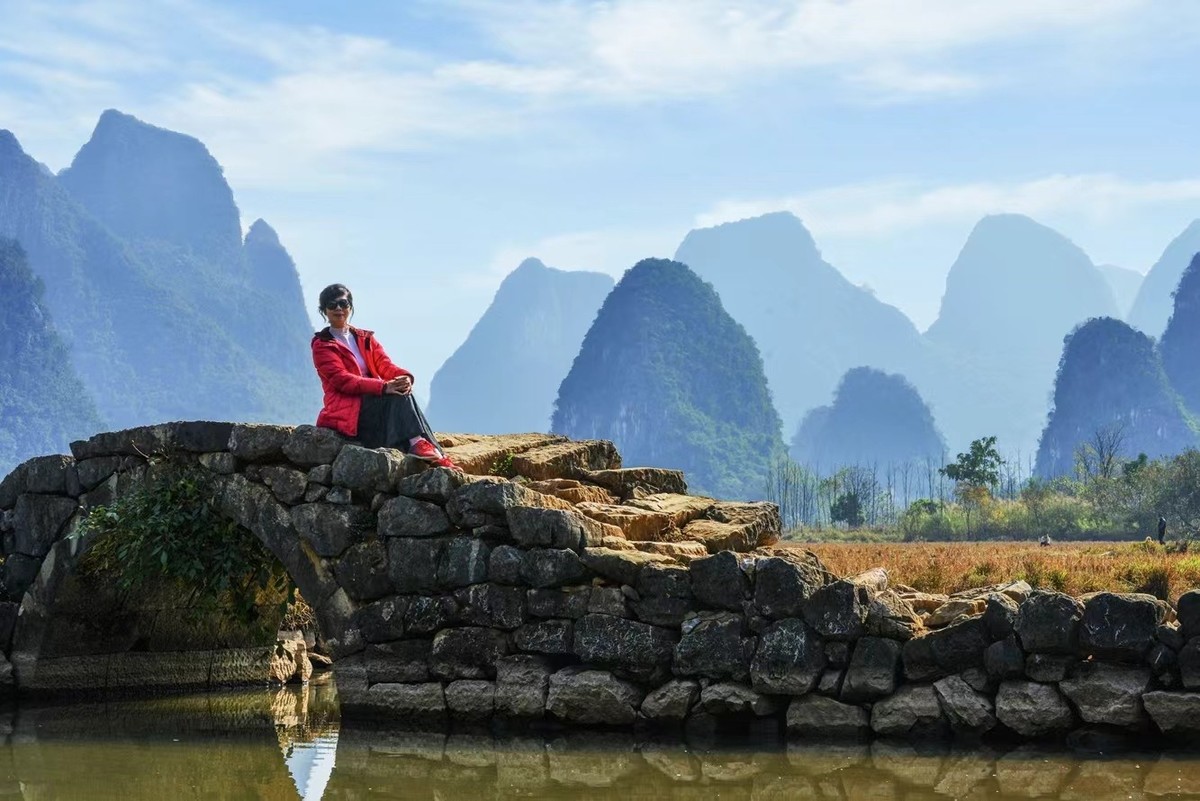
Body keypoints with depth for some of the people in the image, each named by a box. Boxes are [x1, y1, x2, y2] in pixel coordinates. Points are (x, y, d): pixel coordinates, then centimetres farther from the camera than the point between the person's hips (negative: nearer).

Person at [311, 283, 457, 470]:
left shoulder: (366, 338, 21)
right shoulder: (322, 345, 2)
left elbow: (385, 365, 5)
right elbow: (342, 380, -13)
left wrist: (404, 377, -21)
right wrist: (384, 387, -27)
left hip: (373, 402, 5)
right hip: (346, 410, -5)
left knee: (402, 389, -27)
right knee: (398, 396, -29)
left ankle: (420, 445, -42)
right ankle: (416, 443, -45)